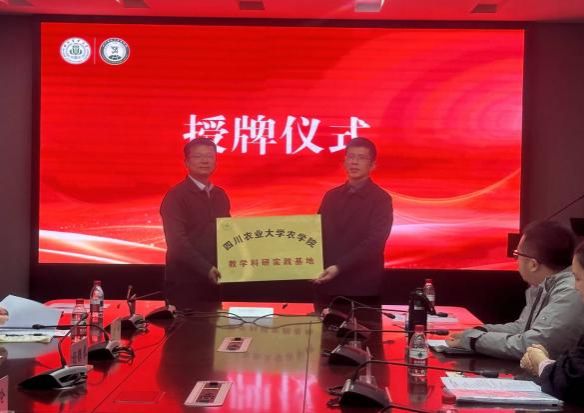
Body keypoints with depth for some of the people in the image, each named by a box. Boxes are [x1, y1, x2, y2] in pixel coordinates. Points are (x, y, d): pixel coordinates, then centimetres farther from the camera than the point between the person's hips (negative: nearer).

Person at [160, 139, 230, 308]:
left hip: (216, 279, 6)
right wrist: (206, 269, -22)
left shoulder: (221, 196, 13)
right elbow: (177, 241, -16)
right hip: (185, 281, -6)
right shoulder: (176, 196, -8)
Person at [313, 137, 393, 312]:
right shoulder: (331, 196, 12)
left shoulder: (381, 199, -5)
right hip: (326, 286, 5)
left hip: (361, 289, -5)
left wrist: (339, 267, -24)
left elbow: (374, 242, -16)